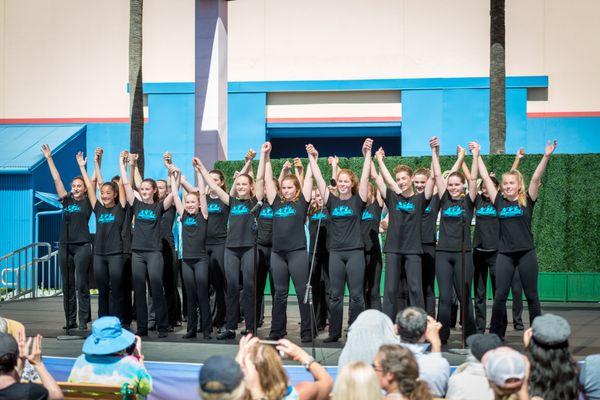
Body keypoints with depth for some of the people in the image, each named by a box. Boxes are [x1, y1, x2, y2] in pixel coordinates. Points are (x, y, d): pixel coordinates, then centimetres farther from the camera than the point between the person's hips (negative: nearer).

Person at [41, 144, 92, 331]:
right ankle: (70, 320, 12)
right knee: (67, 285, 6)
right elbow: (56, 179, 12)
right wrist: (49, 158, 12)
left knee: (81, 284, -6)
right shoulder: (66, 200, 12)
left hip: (82, 246, -4)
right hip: (65, 245, 5)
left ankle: (84, 321, -4)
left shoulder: (88, 202, 3)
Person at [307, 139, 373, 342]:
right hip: (336, 252, 3)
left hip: (355, 251, -3)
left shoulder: (358, 201, 2)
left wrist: (367, 154, -15)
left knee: (356, 294, 0)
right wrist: (312, 158, -2)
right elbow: (319, 180, 4)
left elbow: (365, 177, -7)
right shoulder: (332, 201, 8)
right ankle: (334, 332, 13)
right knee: (335, 295, 6)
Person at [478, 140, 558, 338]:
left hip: (526, 253, -2)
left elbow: (536, 178, -11)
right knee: (499, 296, -1)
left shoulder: (527, 201, 1)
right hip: (505, 254, 2)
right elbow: (485, 177, 7)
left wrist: (546, 157, -21)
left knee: (531, 295, 6)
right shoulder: (499, 201, 6)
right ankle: (495, 334, 8)